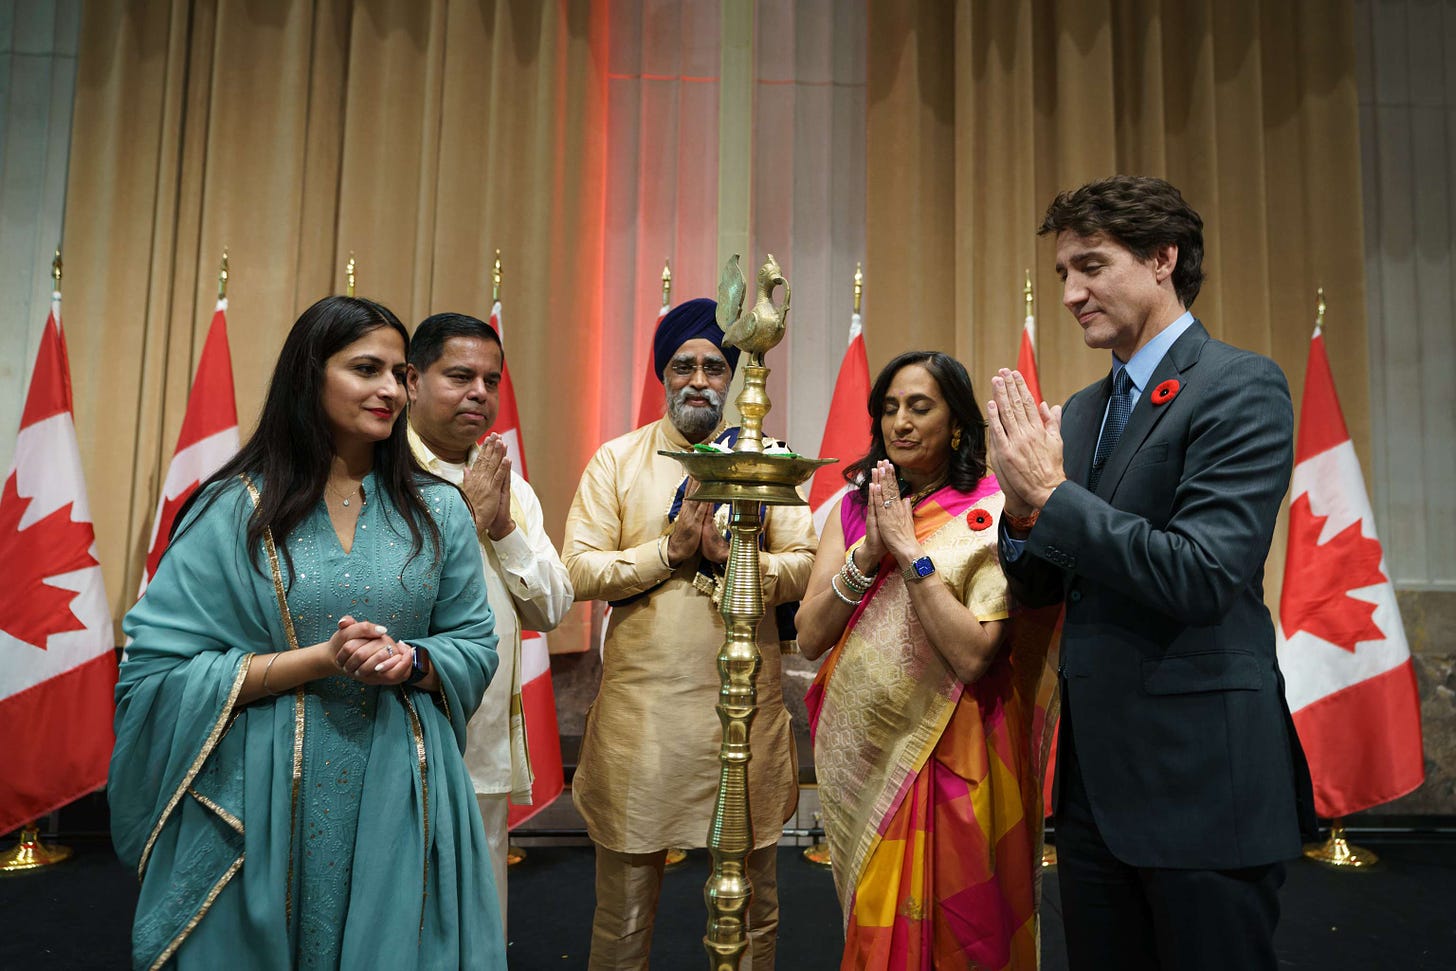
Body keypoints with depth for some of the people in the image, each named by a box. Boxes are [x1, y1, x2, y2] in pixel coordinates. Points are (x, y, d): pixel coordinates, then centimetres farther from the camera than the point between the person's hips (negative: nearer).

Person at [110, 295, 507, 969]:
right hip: (260, 800, -2)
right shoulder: (236, 509, -5)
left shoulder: (437, 510, 3)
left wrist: (409, 661, -14)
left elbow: (475, 646, 7)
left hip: (399, 794, 2)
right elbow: (159, 671, -8)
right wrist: (319, 660, -17)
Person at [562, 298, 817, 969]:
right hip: (640, 707, -1)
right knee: (623, 909, 12)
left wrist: (736, 559, -16)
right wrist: (668, 551, -14)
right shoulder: (617, 460, 4)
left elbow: (807, 563, 0)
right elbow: (578, 570, -4)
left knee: (752, 904, 15)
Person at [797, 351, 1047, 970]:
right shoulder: (853, 508, 3)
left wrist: (912, 551, -20)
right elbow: (809, 639, -4)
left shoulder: (989, 516, -10)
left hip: (945, 757, -4)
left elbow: (973, 657, -20)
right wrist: (869, 552, -15)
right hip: (857, 754, 4)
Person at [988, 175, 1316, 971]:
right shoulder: (1081, 410, 11)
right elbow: (1043, 587, 11)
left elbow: (1205, 576, -22)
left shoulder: (1240, 387, -11)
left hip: (1199, 778, -7)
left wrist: (1053, 492, -19)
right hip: (1095, 778, 7)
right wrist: (1022, 507, -9)